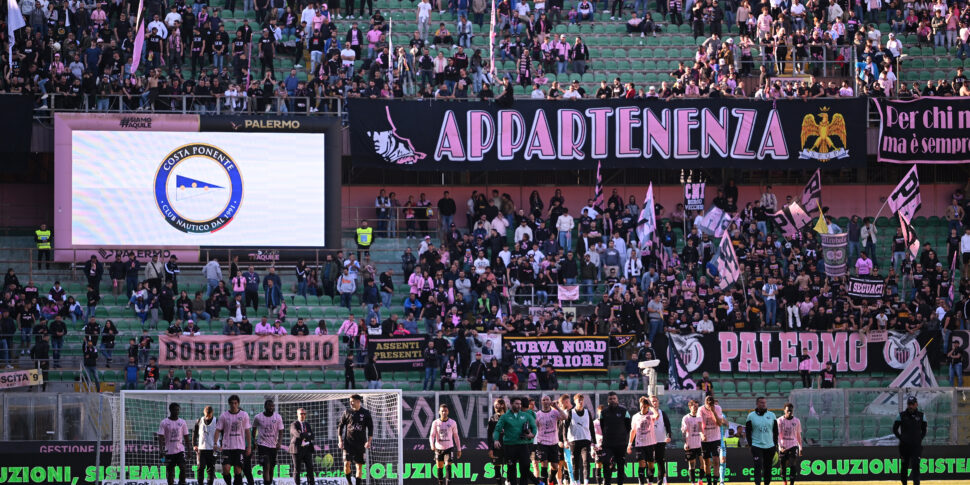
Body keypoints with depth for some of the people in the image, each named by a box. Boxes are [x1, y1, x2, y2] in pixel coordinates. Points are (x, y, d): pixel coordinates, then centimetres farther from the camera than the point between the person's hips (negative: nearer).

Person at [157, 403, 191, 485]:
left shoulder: (182, 422, 6)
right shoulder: (164, 423, -2)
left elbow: (186, 437, 11)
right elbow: (161, 437, -6)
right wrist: (161, 449, -17)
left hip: (180, 450, 1)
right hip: (169, 451, -1)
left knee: (183, 468, -16)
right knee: (170, 472, 3)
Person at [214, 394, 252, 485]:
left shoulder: (244, 415, 3)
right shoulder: (224, 415, 2)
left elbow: (247, 432, 7)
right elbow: (218, 430, 1)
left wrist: (249, 447, 3)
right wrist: (215, 444, -13)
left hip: (240, 447, 0)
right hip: (227, 447, 0)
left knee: (238, 471, -3)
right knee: (226, 469, -12)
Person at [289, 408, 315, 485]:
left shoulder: (307, 425, 16)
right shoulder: (294, 425, -2)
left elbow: (312, 437, 5)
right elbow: (298, 435, -19)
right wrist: (308, 435, -7)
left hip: (307, 449, 5)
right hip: (297, 449, -5)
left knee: (310, 468, -3)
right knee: (297, 470, -2)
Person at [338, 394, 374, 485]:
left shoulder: (365, 413, 4)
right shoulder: (347, 413, 6)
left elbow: (370, 428, 5)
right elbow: (340, 426, 10)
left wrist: (369, 441, -4)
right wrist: (340, 440, 2)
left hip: (360, 443, 0)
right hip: (348, 442, 0)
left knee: (359, 465, 1)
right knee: (347, 463, -12)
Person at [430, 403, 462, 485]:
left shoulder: (452, 423, 1)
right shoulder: (435, 423, 0)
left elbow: (456, 436, 9)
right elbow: (432, 435, -4)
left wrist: (459, 449, 9)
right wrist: (432, 445, -24)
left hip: (449, 448, -1)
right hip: (438, 448, 1)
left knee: (448, 466, -16)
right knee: (439, 468, 7)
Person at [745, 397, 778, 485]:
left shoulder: (772, 415, 7)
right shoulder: (751, 416, 0)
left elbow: (776, 431, 11)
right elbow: (748, 431, 2)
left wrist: (775, 444, 4)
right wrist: (750, 444, -7)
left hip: (770, 446, 3)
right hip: (756, 446, -3)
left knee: (768, 468, 8)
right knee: (758, 467, -12)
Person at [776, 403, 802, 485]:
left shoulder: (796, 421, 3)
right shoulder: (780, 420, -4)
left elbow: (798, 435, 12)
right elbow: (778, 434, -10)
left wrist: (800, 448, 13)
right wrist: (780, 446, -24)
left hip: (793, 446, 0)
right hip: (783, 447, 0)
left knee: (793, 465, -13)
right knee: (783, 466, 8)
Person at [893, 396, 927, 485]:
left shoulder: (920, 415, 4)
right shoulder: (902, 415, 1)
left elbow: (924, 429, 16)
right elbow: (895, 428, 9)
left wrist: (920, 438, 4)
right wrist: (900, 438, 0)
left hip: (916, 445, 0)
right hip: (904, 445, 0)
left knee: (916, 465, -11)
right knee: (904, 466, 7)